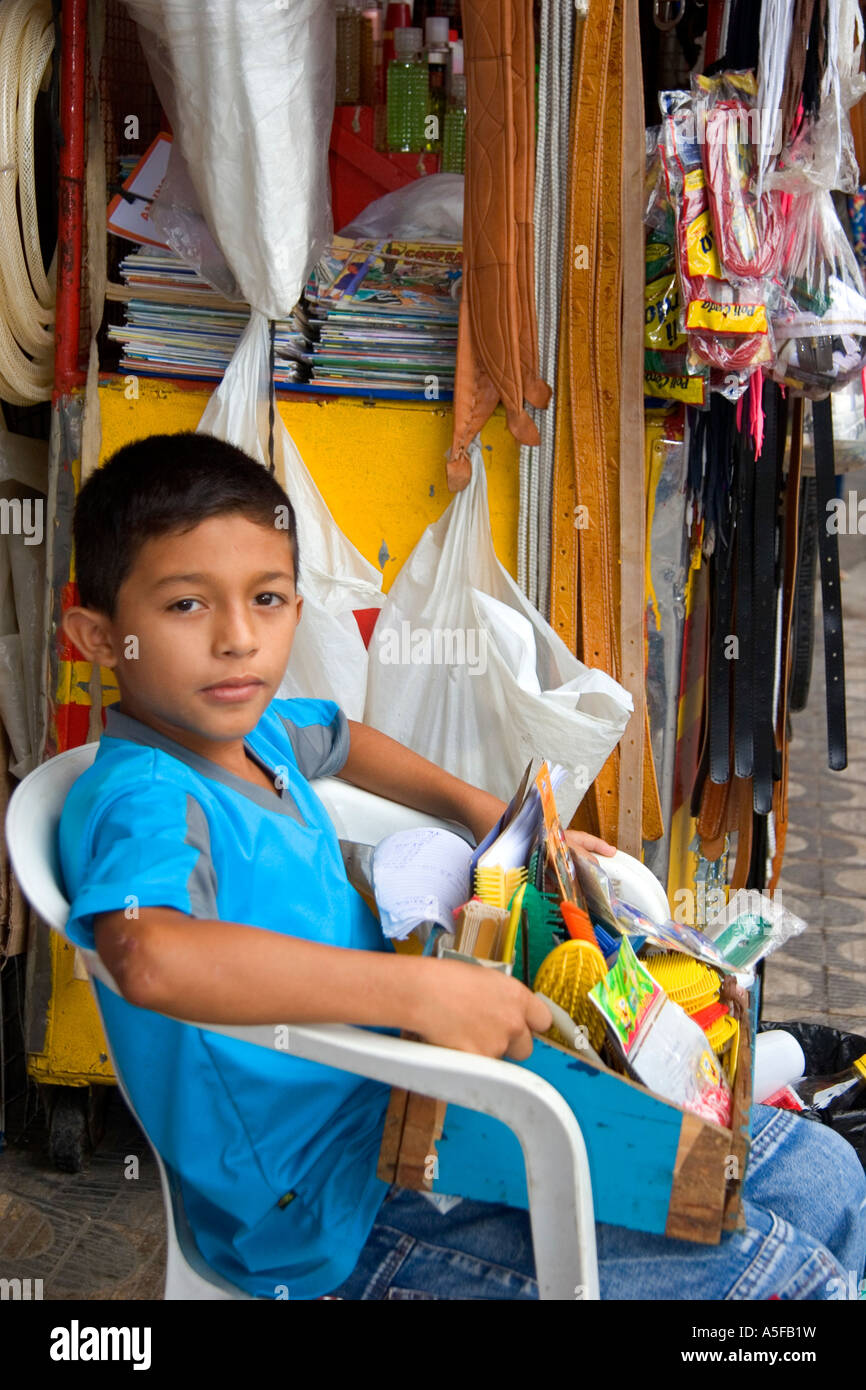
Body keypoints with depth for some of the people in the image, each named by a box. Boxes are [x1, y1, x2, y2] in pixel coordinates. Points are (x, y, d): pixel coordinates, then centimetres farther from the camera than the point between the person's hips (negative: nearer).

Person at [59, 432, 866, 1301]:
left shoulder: (254, 732, 3)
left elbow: (337, 739, 28)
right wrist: (421, 990, -41)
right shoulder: (139, 801, -23)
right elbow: (154, 958, -46)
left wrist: (481, 809, 16)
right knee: (778, 1268, -12)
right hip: (341, 1213, -8)